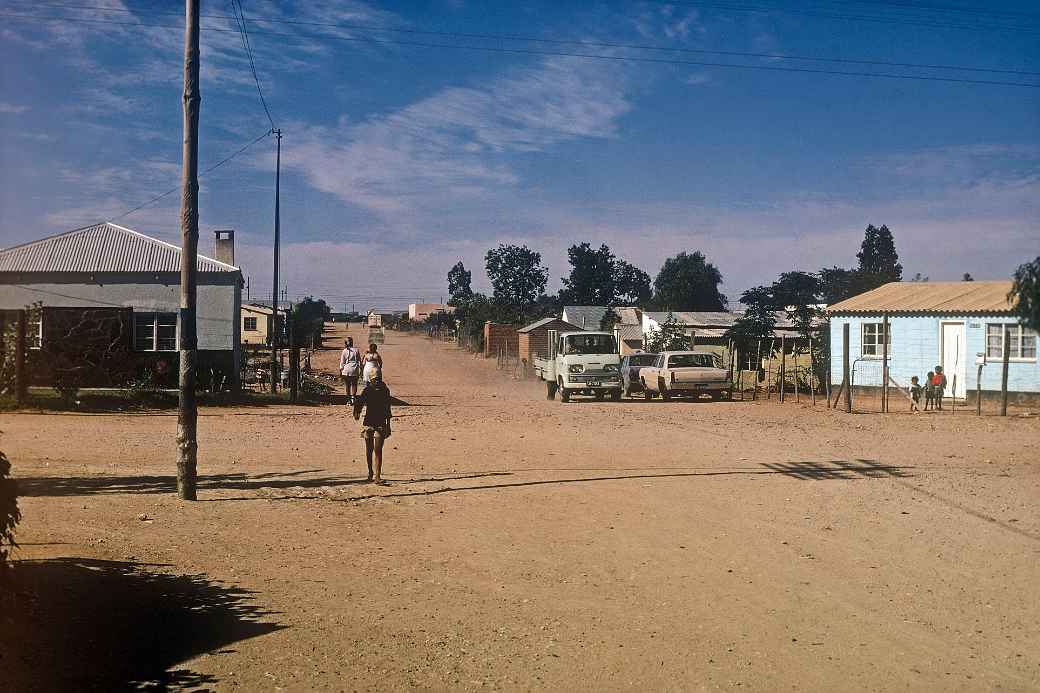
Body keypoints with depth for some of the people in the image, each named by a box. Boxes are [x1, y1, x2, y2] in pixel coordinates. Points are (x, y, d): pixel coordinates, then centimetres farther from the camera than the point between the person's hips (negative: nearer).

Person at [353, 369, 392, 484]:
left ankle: (377, 477, -12)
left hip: (381, 423, 0)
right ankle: (371, 473, 29)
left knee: (378, 450, -8)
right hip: (369, 422, 0)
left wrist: (388, 425, 14)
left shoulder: (385, 391, 5)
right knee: (369, 449, 12)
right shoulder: (367, 390, -3)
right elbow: (359, 402, -12)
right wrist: (357, 413, -33)